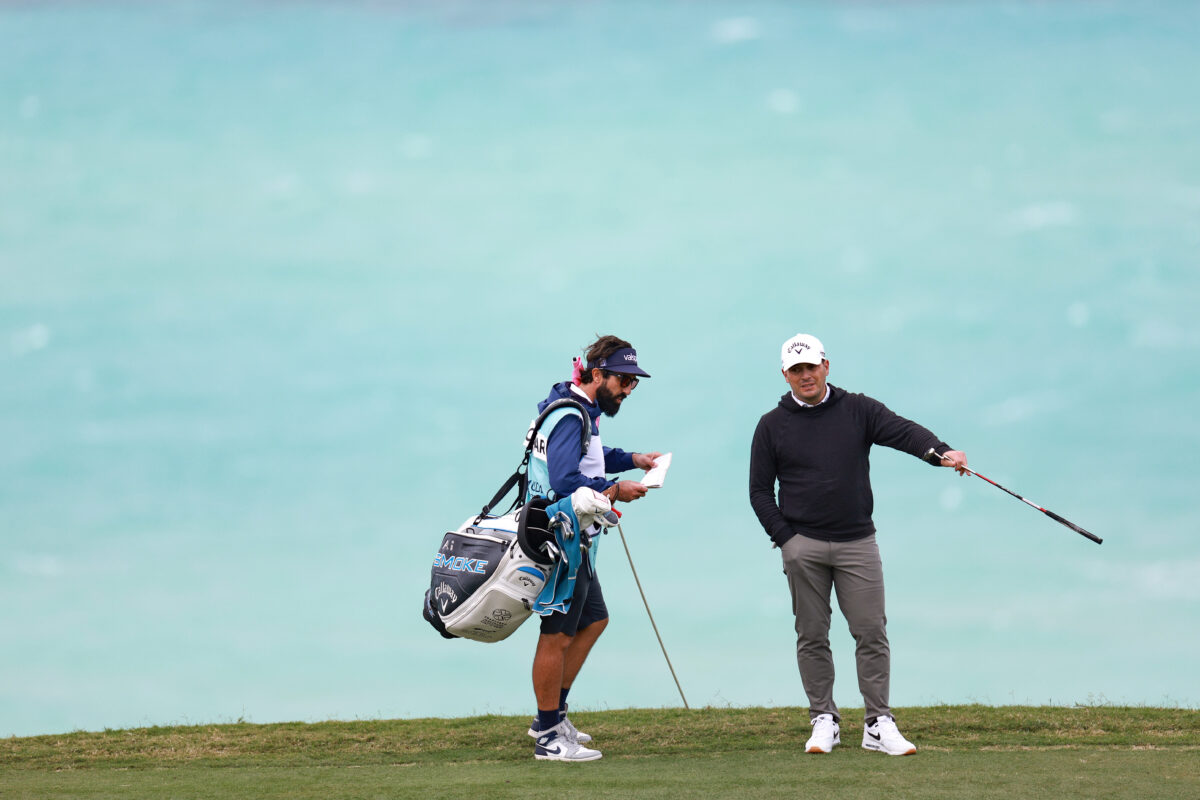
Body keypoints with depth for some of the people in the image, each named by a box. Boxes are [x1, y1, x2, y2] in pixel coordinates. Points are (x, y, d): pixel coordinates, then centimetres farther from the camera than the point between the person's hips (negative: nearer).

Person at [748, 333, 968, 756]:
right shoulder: (772, 426, 7)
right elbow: (760, 491, 9)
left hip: (857, 542, 0)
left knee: (871, 631, -4)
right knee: (812, 636, 2)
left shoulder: (857, 411, 5)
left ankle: (879, 725, -2)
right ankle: (823, 720, 10)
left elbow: (902, 431, -10)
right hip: (802, 546, 0)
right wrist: (785, 538, -3)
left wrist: (940, 452, -30)